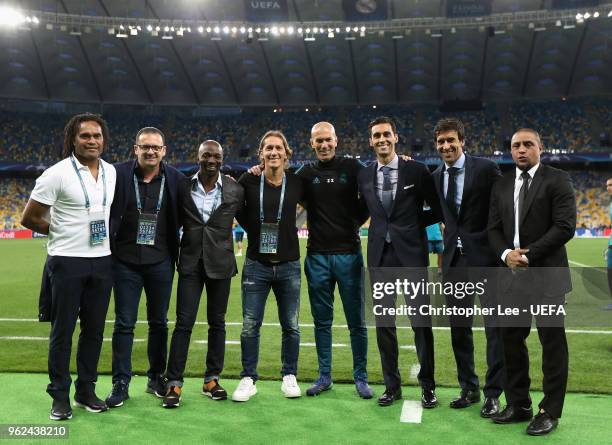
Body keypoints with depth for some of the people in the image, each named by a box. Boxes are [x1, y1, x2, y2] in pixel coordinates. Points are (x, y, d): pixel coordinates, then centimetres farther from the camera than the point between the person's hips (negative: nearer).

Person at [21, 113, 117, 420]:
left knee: (94, 329, 10)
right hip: (67, 261, -5)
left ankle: (86, 391, 23)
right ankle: (60, 396, 15)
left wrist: (103, 234, 9)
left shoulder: (111, 172, 6)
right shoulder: (57, 174, -10)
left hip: (101, 260, 5)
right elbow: (29, 218, -5)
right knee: (62, 331, 3)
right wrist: (61, 231, 2)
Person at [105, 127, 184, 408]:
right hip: (125, 261, -1)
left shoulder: (176, 179, -1)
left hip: (161, 262, 2)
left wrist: (180, 254, 1)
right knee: (124, 323, 4)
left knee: (159, 322, 12)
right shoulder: (118, 174, -5)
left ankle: (156, 378, 27)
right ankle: (121, 384, 15)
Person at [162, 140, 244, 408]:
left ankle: (212, 380, 21)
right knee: (183, 322, -2)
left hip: (220, 263, 1)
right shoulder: (182, 187, 0)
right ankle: (174, 383, 5)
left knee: (217, 322, 9)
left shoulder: (235, 190, -1)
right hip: (191, 262, 0)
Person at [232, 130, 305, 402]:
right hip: (256, 265, 0)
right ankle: (248, 379, 15)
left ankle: (289, 377, 23)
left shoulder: (297, 184, -4)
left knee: (290, 326, 8)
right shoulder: (248, 181, -4)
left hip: (288, 266, 1)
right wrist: (252, 229, 8)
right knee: (250, 326, 2)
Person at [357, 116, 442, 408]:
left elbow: (439, 210, 5)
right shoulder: (364, 176, 8)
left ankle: (427, 386, 14)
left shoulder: (417, 171, -1)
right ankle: (392, 385, 20)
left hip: (411, 253, -3)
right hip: (379, 255, 3)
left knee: (421, 322, 0)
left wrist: (413, 224, 0)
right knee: (383, 323, 7)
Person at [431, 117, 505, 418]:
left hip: (485, 255, -5)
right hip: (454, 258, 5)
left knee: (494, 326, -1)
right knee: (459, 326, 11)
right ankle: (469, 388, 25)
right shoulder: (436, 177, 9)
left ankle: (493, 393, 11)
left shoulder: (486, 168, -7)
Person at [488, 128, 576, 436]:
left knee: (552, 344, 3)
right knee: (511, 340, 9)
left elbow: (565, 226, -12)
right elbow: (494, 228, 11)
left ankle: (550, 412, 14)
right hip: (513, 275, 5)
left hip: (547, 276, -5)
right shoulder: (501, 185, 13)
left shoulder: (557, 180, -3)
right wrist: (506, 254, -9)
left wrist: (529, 255, -16)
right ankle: (518, 405, 23)